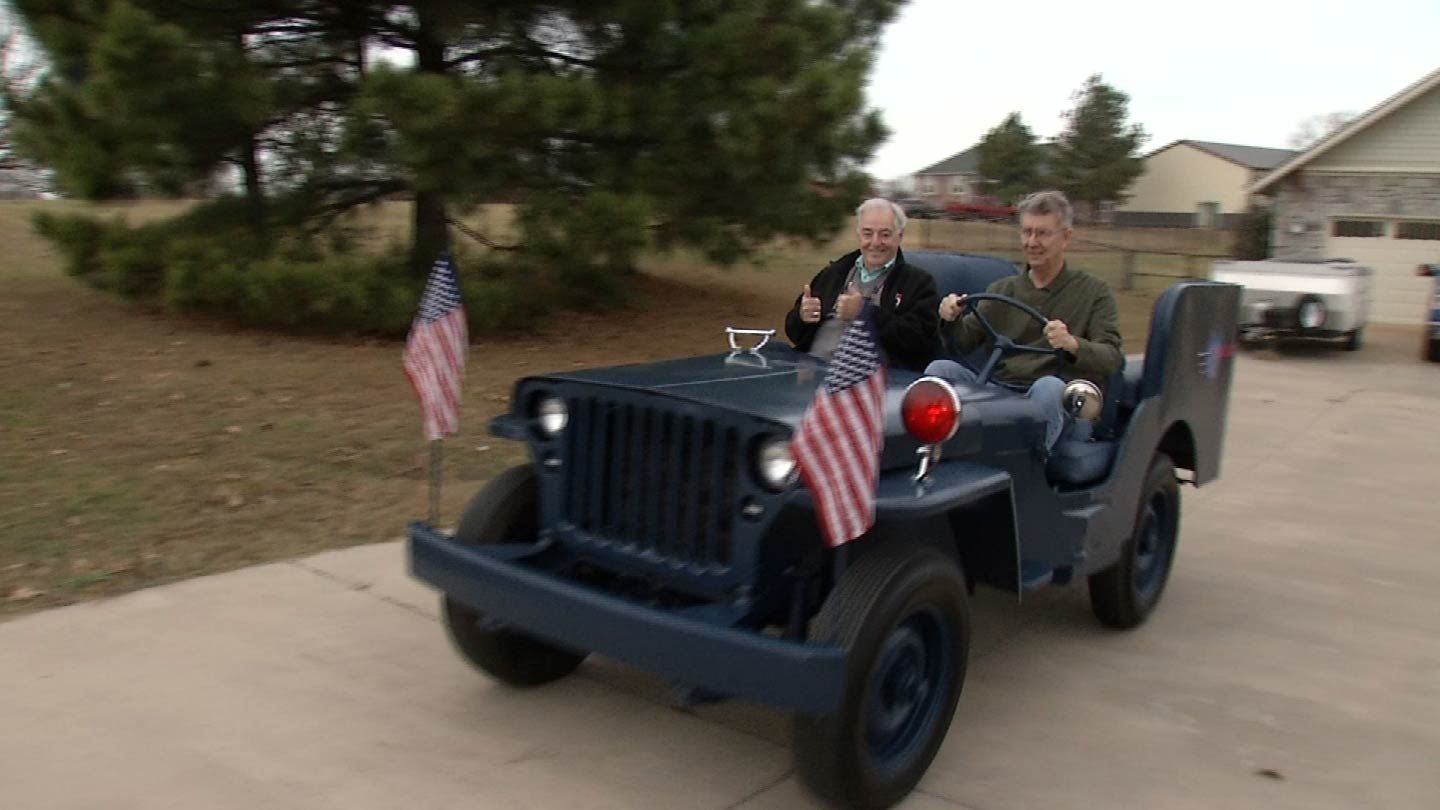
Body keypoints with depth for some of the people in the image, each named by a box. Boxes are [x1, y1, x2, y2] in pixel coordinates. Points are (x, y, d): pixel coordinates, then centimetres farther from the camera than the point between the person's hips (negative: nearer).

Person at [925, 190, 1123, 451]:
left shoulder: (1094, 292, 10)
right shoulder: (1001, 290, 22)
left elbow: (1111, 359, -4)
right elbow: (964, 344, 13)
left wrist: (1073, 345, -25)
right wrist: (952, 321, -9)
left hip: (1057, 400, -3)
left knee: (1049, 386, -38)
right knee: (940, 369, -22)